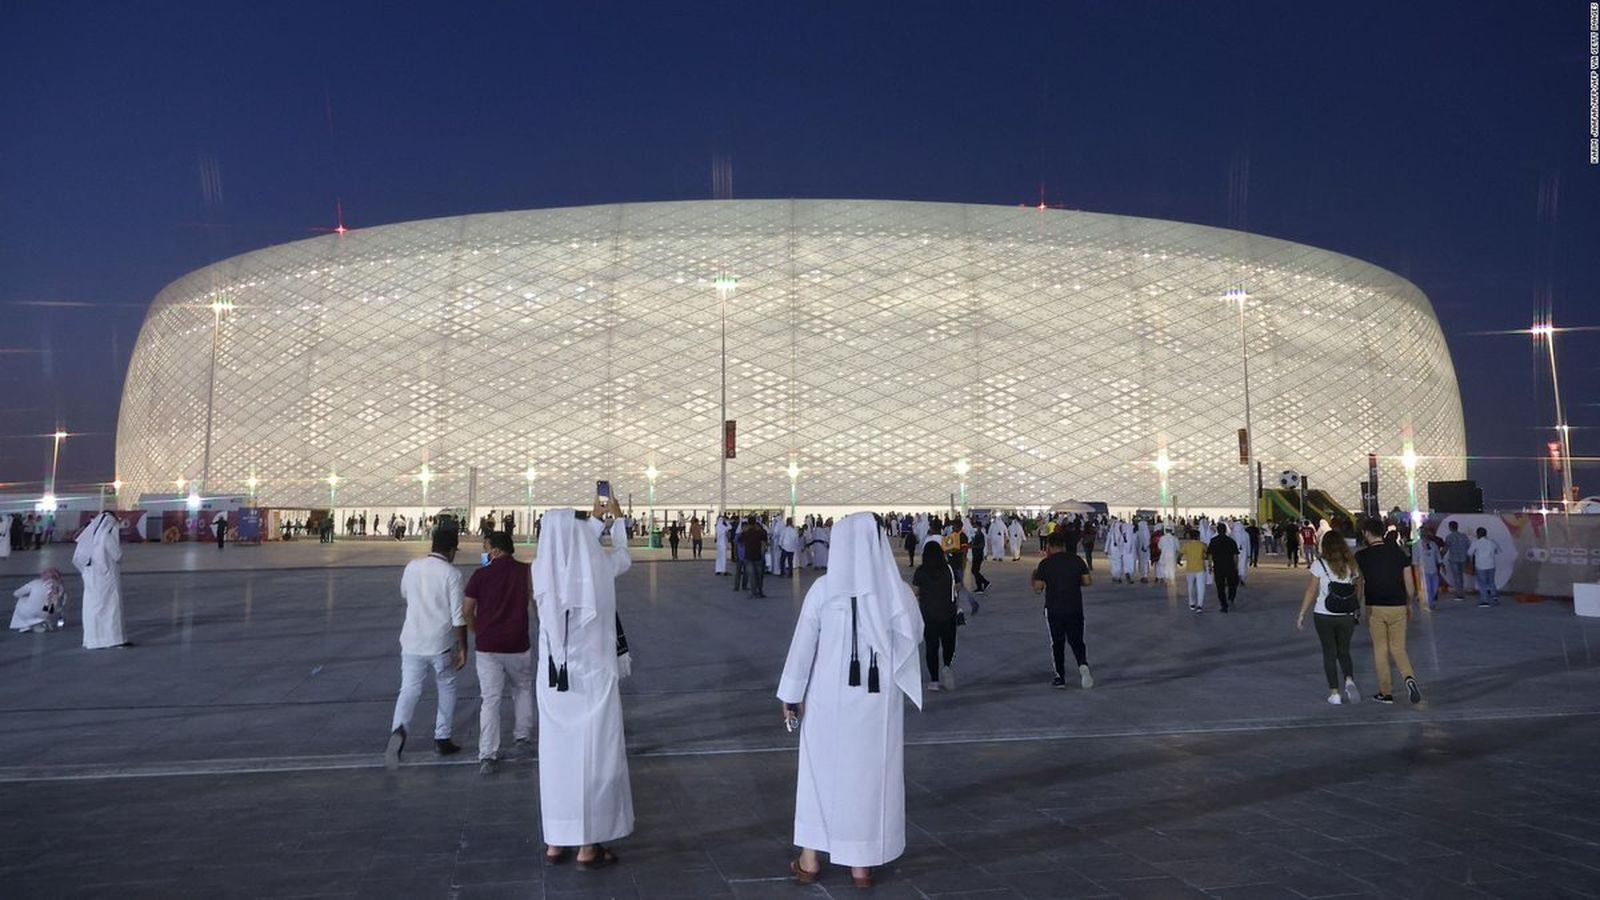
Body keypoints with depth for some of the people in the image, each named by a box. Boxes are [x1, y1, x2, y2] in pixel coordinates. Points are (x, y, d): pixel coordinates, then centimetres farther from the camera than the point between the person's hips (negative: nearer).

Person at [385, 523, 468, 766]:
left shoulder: (412, 567, 1)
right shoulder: (452, 574, -13)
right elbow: (459, 616, -13)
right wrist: (463, 648, -6)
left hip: (412, 642, 3)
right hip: (441, 645, -3)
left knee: (409, 689, 5)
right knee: (446, 689, 16)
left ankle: (399, 729, -21)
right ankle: (442, 739, 21)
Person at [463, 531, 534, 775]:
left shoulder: (480, 575, -2)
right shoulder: (526, 572, -5)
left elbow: (466, 611, 2)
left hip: (487, 647, 0)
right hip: (518, 645, 0)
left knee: (490, 700, 3)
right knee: (522, 689, 24)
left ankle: (487, 757, -2)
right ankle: (522, 738, 29)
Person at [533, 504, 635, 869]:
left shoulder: (542, 570, -6)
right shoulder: (599, 568, -13)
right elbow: (623, 556, 11)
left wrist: (596, 520, 28)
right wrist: (618, 519, 28)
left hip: (554, 678, 4)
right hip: (593, 677, -3)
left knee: (556, 755, 13)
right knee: (594, 756, 6)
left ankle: (555, 841, 24)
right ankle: (588, 846, 13)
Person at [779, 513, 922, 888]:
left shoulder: (823, 588, -12)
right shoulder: (896, 589, -9)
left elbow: (803, 644, -7)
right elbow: (914, 633, 9)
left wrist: (791, 694, 2)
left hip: (830, 697, 0)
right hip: (878, 700, 1)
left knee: (823, 770, 15)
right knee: (870, 774, 13)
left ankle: (810, 859, 24)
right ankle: (861, 864, 20)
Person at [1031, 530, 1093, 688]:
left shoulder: (1045, 563, -7)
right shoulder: (1077, 559, 1)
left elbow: (1037, 588, -8)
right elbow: (1086, 581, 4)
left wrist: (1033, 578, 13)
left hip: (1053, 609, -2)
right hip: (1075, 608, 2)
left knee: (1057, 643, 11)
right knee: (1077, 641, 13)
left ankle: (1060, 677, 14)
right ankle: (1083, 665, -13)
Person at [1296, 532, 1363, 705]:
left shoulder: (1319, 564, -8)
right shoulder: (1352, 564, 1)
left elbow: (1311, 591, -8)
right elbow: (1358, 590, 4)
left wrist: (1301, 615, -3)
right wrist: (1357, 610, 18)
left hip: (1324, 616, -3)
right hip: (1347, 617, 3)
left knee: (1329, 653, 8)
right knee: (1344, 651, 18)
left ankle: (1334, 693, 7)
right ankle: (1349, 680, -6)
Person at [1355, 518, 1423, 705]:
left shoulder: (1362, 556, -7)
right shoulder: (1398, 552, 2)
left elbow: (1359, 586, -3)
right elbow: (1410, 584, 3)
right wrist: (1409, 605, 16)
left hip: (1375, 608, -2)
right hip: (1398, 607, 3)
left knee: (1380, 650, 8)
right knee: (1398, 648, 14)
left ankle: (1386, 693, 12)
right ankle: (1409, 678, -12)